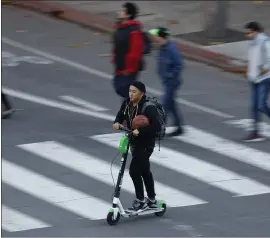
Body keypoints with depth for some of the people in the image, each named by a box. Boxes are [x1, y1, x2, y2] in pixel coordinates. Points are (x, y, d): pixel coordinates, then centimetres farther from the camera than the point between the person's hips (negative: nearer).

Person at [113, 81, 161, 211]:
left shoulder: (148, 108, -24)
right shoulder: (127, 103, -2)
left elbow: (156, 126, -30)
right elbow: (121, 115, 15)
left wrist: (140, 131, -35)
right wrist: (117, 122, -6)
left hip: (146, 143, -8)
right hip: (134, 142, 8)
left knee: (134, 170, -13)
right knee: (144, 171, 19)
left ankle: (140, 200, 1)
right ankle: (152, 200, 32)